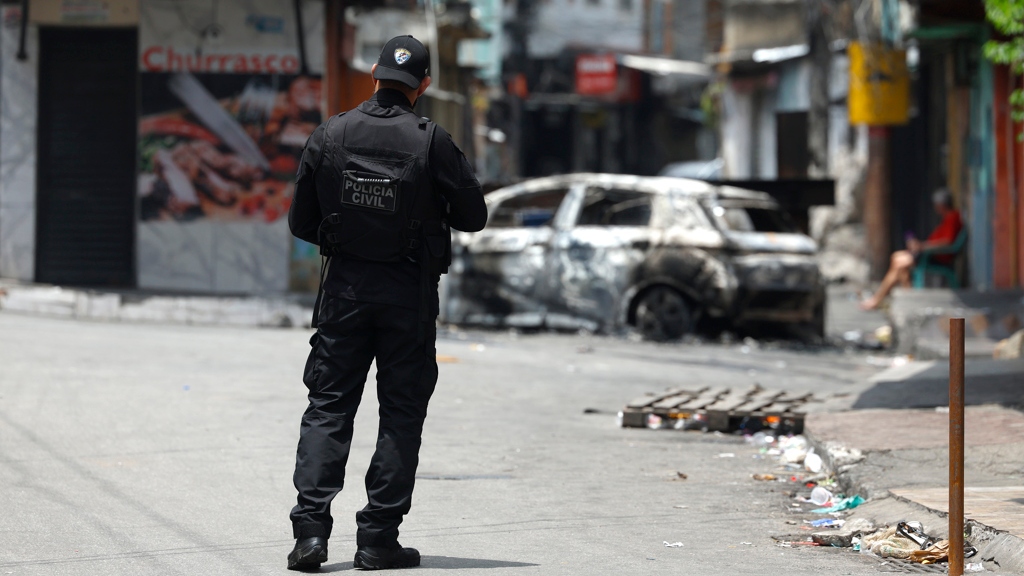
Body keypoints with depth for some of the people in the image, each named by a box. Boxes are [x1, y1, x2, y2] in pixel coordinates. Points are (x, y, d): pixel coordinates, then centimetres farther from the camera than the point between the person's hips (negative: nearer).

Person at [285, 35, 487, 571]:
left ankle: (310, 527, -5)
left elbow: (301, 221, 3)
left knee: (327, 407, 7)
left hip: (344, 286, 2)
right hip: (409, 291, -2)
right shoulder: (431, 142, -10)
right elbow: (474, 216, -2)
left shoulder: (329, 136, -3)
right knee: (401, 412, 6)